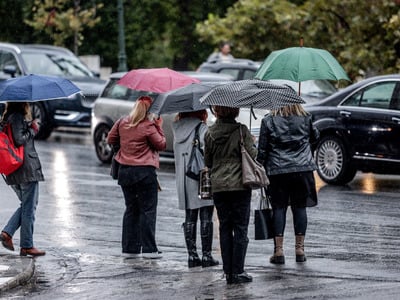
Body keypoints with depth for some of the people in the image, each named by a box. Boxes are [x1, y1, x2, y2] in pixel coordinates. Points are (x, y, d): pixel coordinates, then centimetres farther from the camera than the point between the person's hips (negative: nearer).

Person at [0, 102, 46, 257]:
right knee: (29, 208, -1)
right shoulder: (18, 117, -13)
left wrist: (31, 126, 10)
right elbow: (19, 140, -20)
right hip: (27, 168, -9)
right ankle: (27, 246, 2)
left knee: (26, 206, 18)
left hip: (14, 172, 9)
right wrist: (33, 130, -6)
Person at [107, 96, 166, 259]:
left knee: (131, 209, 14)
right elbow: (161, 145, -5)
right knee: (148, 210, 1)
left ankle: (129, 248, 13)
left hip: (124, 171, 6)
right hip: (145, 171, -6)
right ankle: (149, 249, -2)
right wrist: (159, 127, 4)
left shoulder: (122, 122, 3)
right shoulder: (148, 127, -13)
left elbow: (111, 139, 14)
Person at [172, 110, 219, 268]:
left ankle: (192, 255, 10)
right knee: (206, 217, 1)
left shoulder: (178, 129, 9)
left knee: (190, 218, 10)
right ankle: (206, 255, 1)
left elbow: (178, 154, 9)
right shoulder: (202, 127, -11)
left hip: (183, 179, 6)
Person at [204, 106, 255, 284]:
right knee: (240, 228, 2)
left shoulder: (210, 133, 2)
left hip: (218, 187, 3)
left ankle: (228, 272, 8)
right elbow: (252, 154, -10)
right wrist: (252, 144, 10)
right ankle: (238, 271, -1)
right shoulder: (241, 131, -9)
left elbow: (207, 161, 9)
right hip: (239, 185, -3)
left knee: (225, 229, 9)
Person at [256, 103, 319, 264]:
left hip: (277, 171, -1)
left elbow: (262, 149, -2)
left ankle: (278, 251, 0)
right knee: (299, 207, 8)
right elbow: (315, 136, 18)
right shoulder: (305, 119, 1)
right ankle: (299, 249, 9)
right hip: (302, 169, 2)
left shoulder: (268, 121, -5)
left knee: (278, 208, 3)